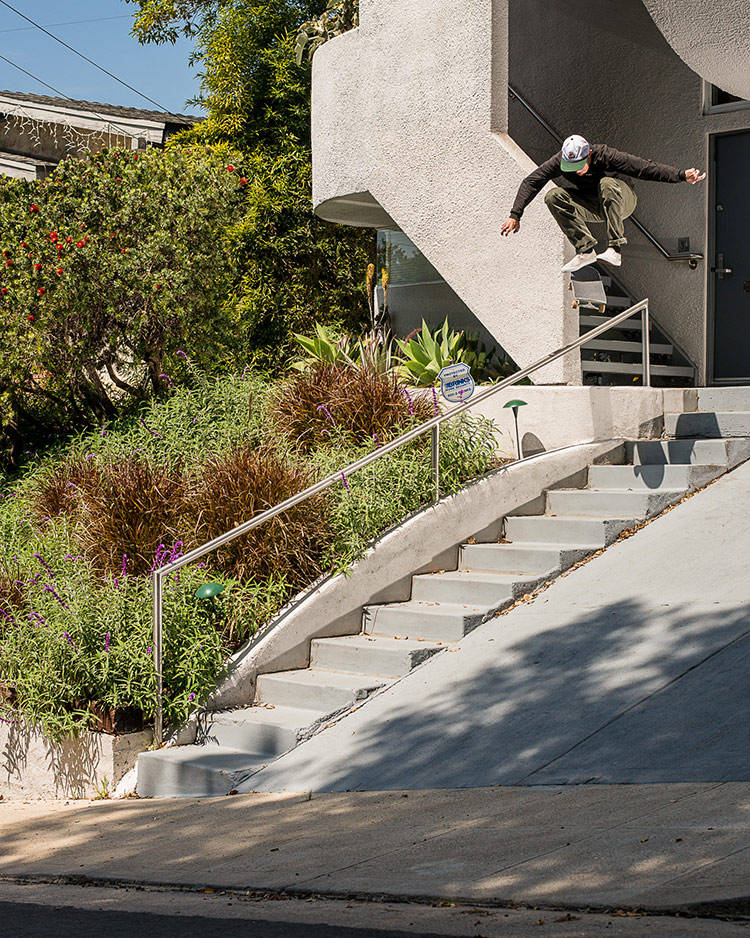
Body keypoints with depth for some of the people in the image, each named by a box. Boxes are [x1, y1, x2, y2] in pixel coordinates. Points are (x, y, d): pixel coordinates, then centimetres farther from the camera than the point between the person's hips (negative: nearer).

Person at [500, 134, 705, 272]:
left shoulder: (606, 156, -29)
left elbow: (647, 168, -28)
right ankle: (586, 250, -25)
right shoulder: (560, 161, -21)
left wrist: (681, 175, -34)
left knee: (607, 183, -38)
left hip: (622, 201, -3)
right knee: (554, 196, -23)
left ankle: (614, 250, -43)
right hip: (591, 206, 3)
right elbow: (531, 182, -17)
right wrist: (515, 215, -25)